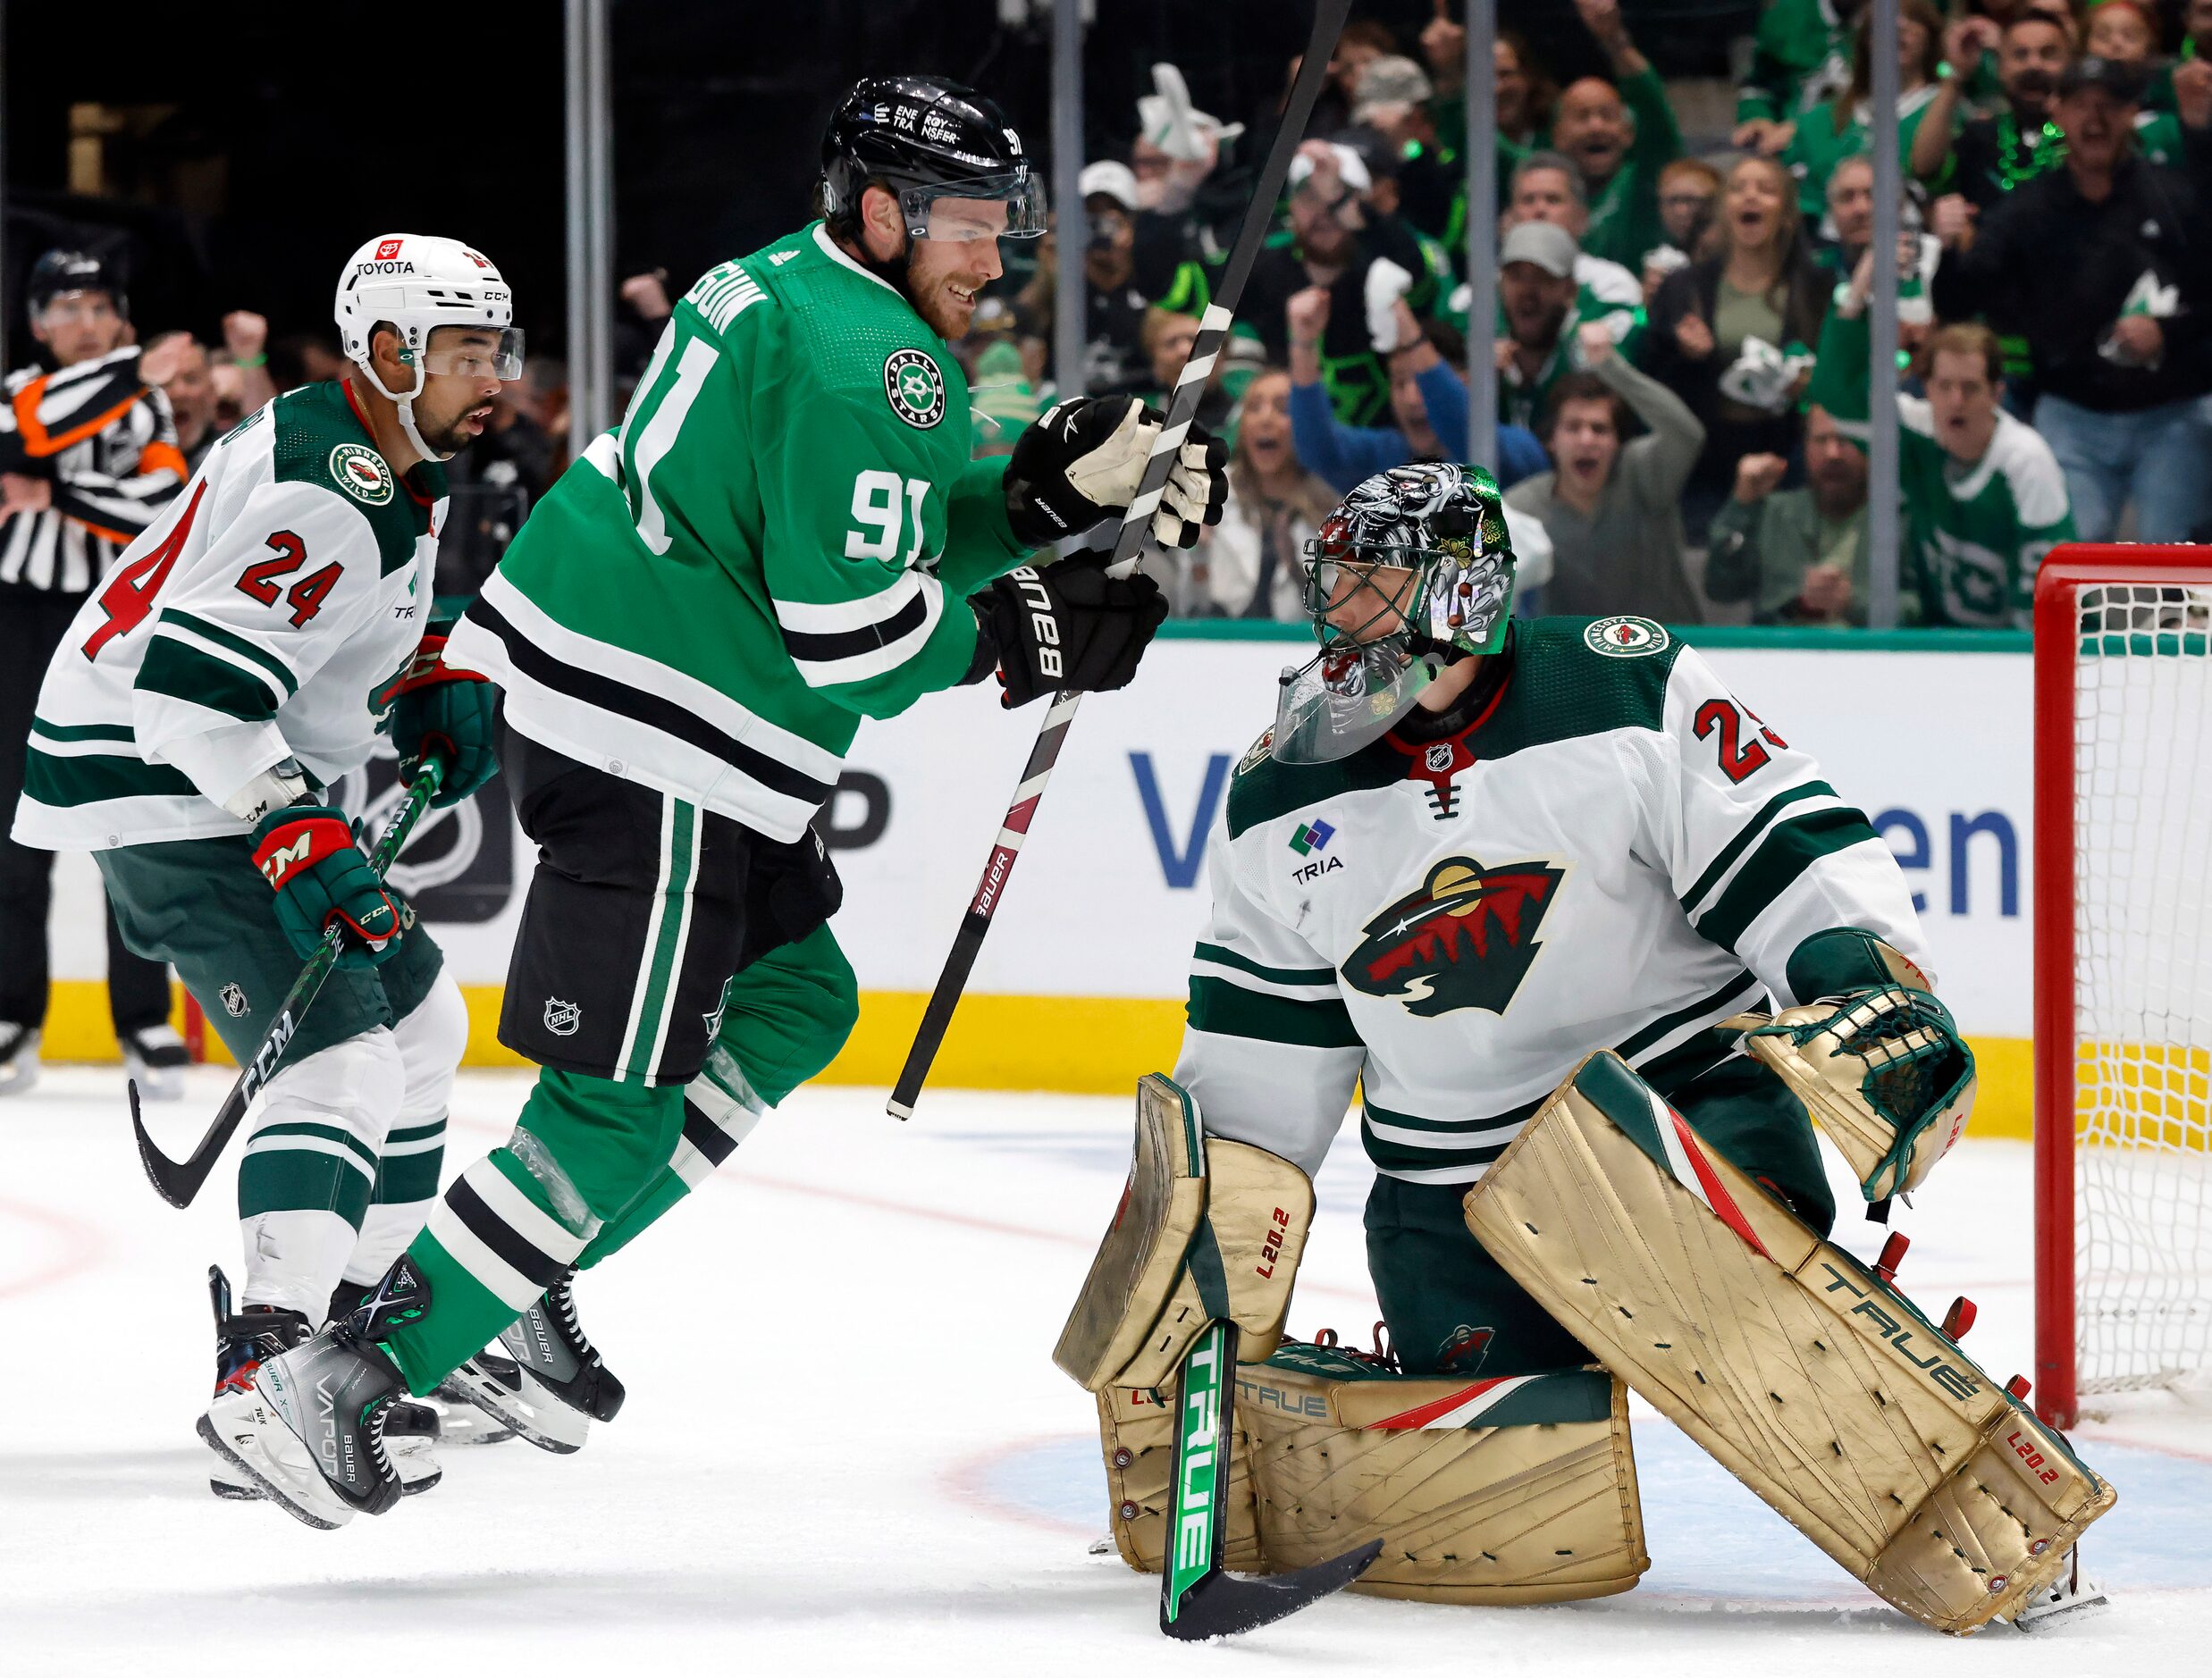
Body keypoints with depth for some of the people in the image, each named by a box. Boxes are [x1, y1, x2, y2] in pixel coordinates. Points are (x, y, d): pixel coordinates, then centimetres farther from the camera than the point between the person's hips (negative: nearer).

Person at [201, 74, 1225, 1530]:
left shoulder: (798, 290, 15)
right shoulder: (868, 361, -16)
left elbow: (879, 541, 19)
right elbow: (853, 638, -19)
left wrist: (1055, 496, 7)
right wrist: (1029, 638, -5)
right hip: (647, 736, -10)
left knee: (797, 1000, 21)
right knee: (621, 1106, -8)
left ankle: (527, 1283, 20)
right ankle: (340, 1387, -10)